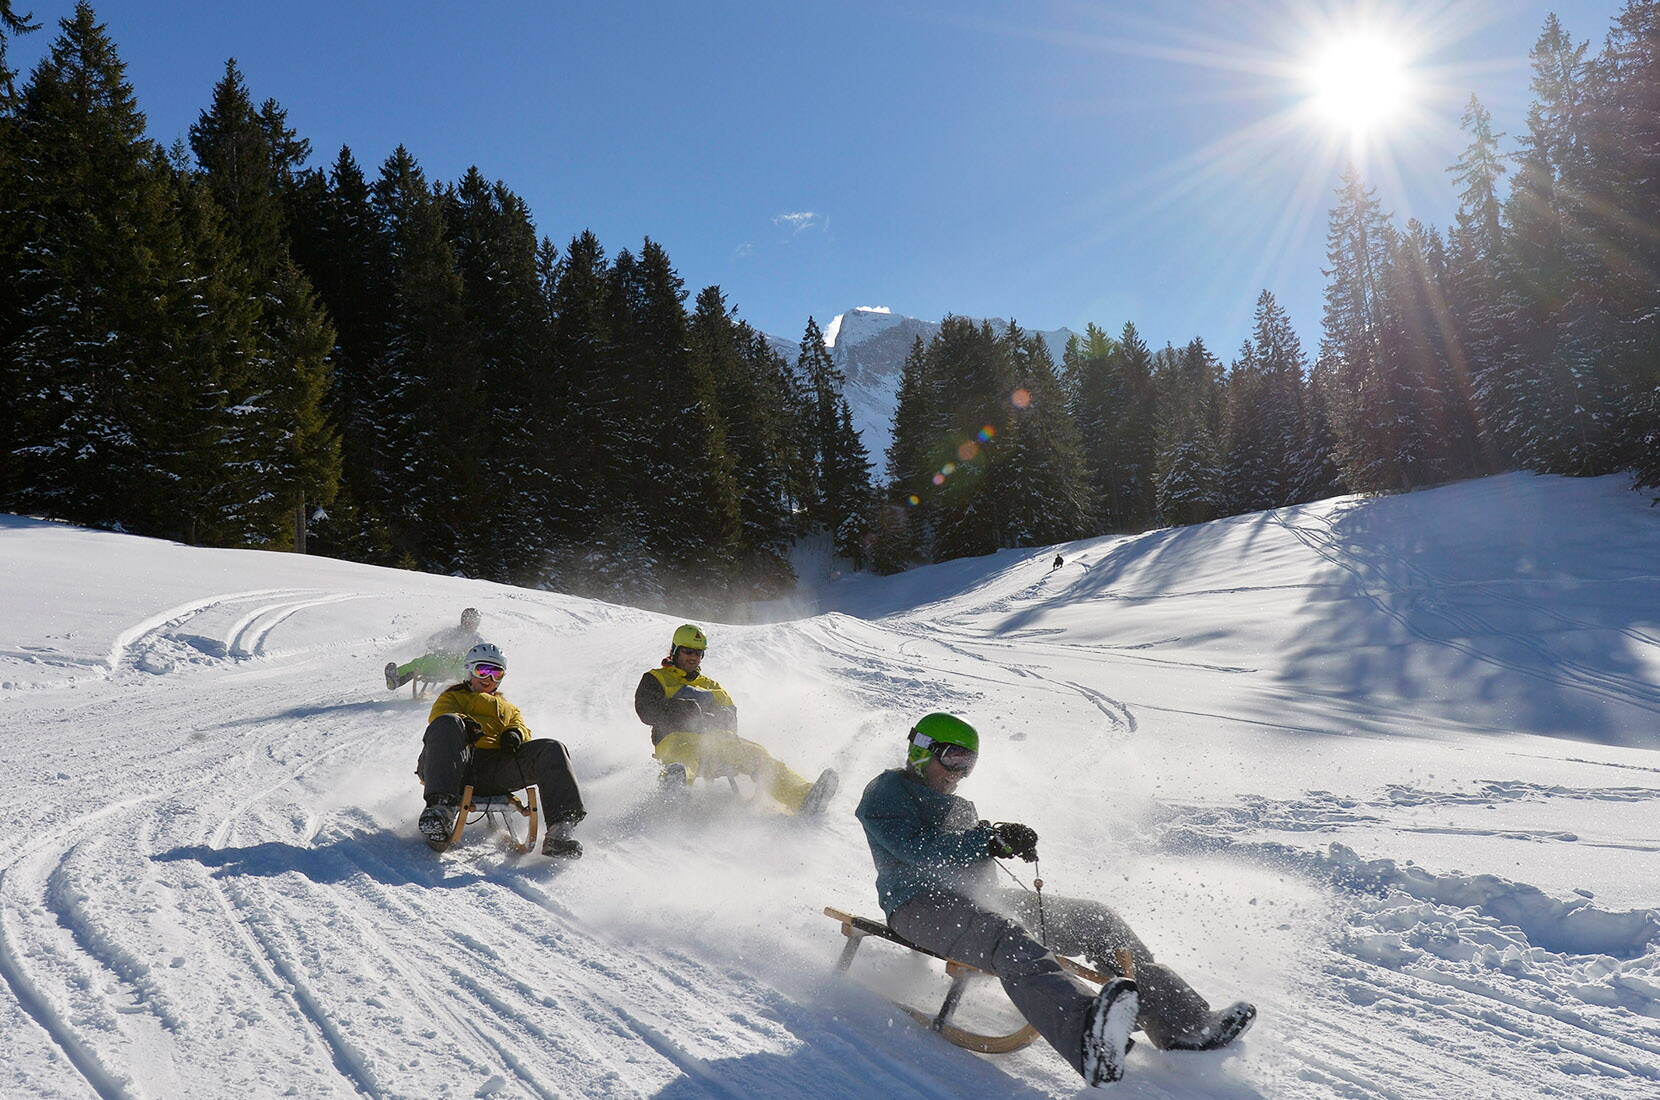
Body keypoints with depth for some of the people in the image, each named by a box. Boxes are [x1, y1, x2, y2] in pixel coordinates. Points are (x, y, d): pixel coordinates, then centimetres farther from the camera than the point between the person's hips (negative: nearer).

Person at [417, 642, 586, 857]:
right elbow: (440, 714, 11)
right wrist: (464, 723, -13)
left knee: (551, 750, -22)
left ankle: (559, 830, -39)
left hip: (497, 771, 2)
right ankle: (442, 806, -52)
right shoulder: (453, 696, 34)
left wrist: (515, 734, -5)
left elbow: (522, 729, 22)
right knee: (447, 724, -35)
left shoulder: (509, 708, 42)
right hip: (456, 766, -2)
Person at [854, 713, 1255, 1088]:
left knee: (1095, 918, -6)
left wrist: (1012, 843, 3)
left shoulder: (959, 806, 31)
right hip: (921, 902, -9)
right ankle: (1089, 1041, -67)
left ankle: (1185, 1023, -16)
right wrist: (989, 838, -13)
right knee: (1006, 934, -40)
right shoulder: (887, 790, 5)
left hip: (980, 897, 9)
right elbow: (915, 849, -11)